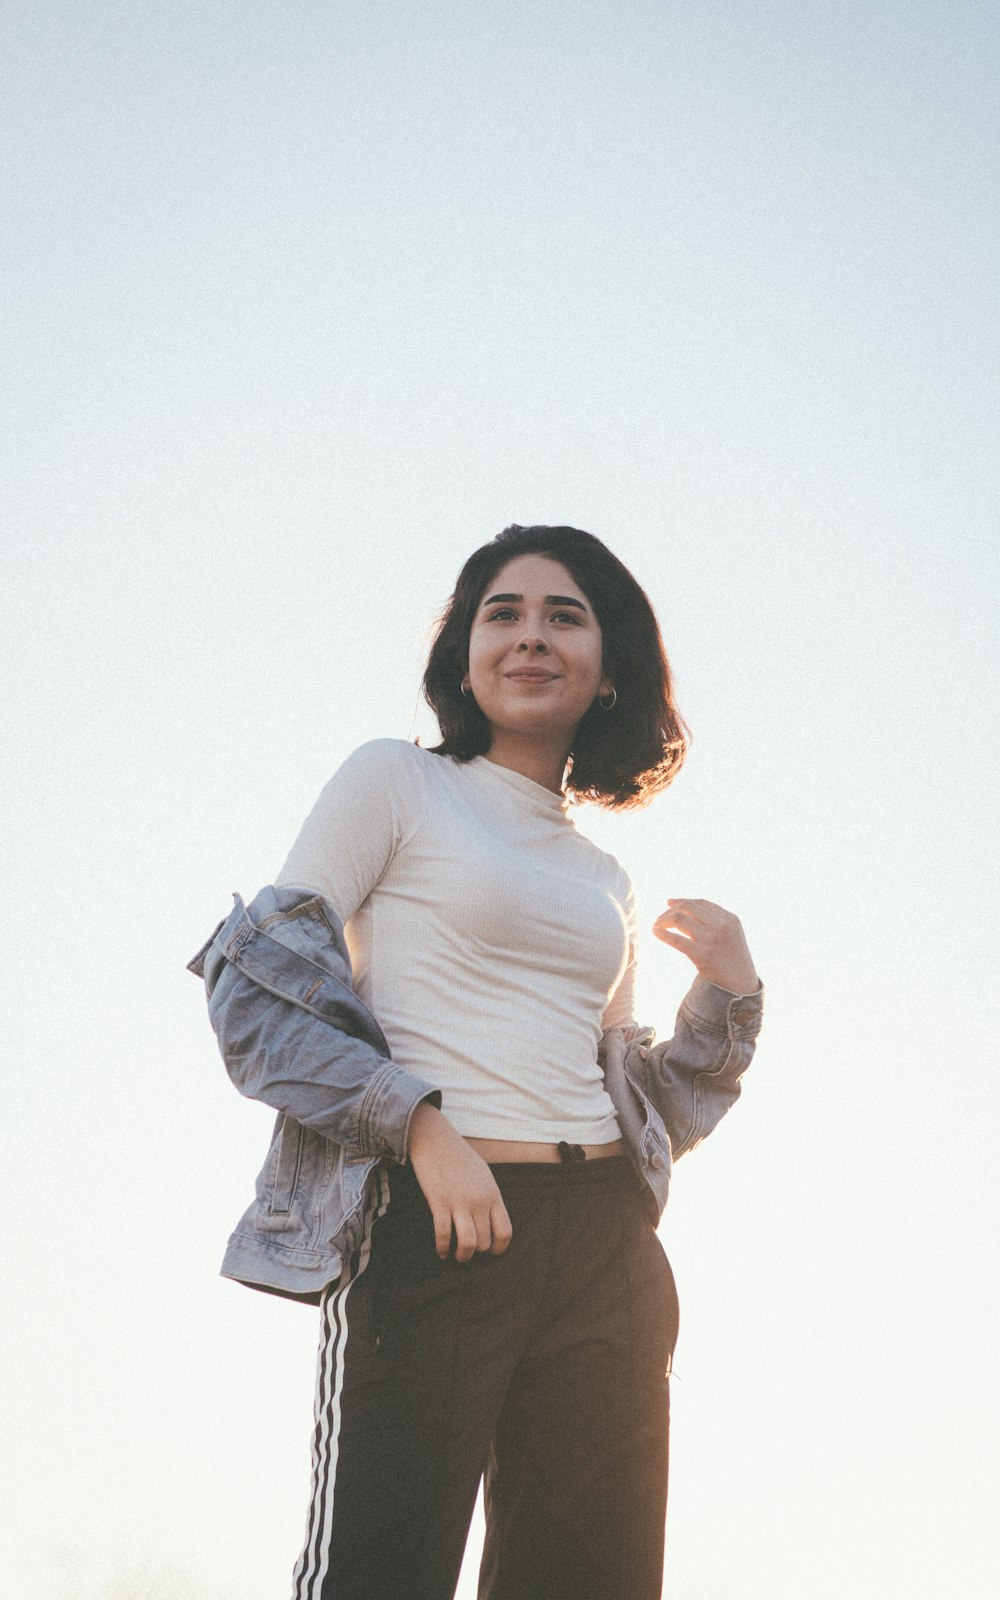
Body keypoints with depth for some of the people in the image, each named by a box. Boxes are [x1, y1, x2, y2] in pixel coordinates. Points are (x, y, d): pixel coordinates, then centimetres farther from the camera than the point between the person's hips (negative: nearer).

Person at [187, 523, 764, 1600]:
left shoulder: (603, 882, 22)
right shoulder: (396, 782, 7)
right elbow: (259, 984, -3)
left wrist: (729, 992, 11)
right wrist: (421, 1124, -14)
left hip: (603, 1252, 5)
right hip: (429, 1229, -5)